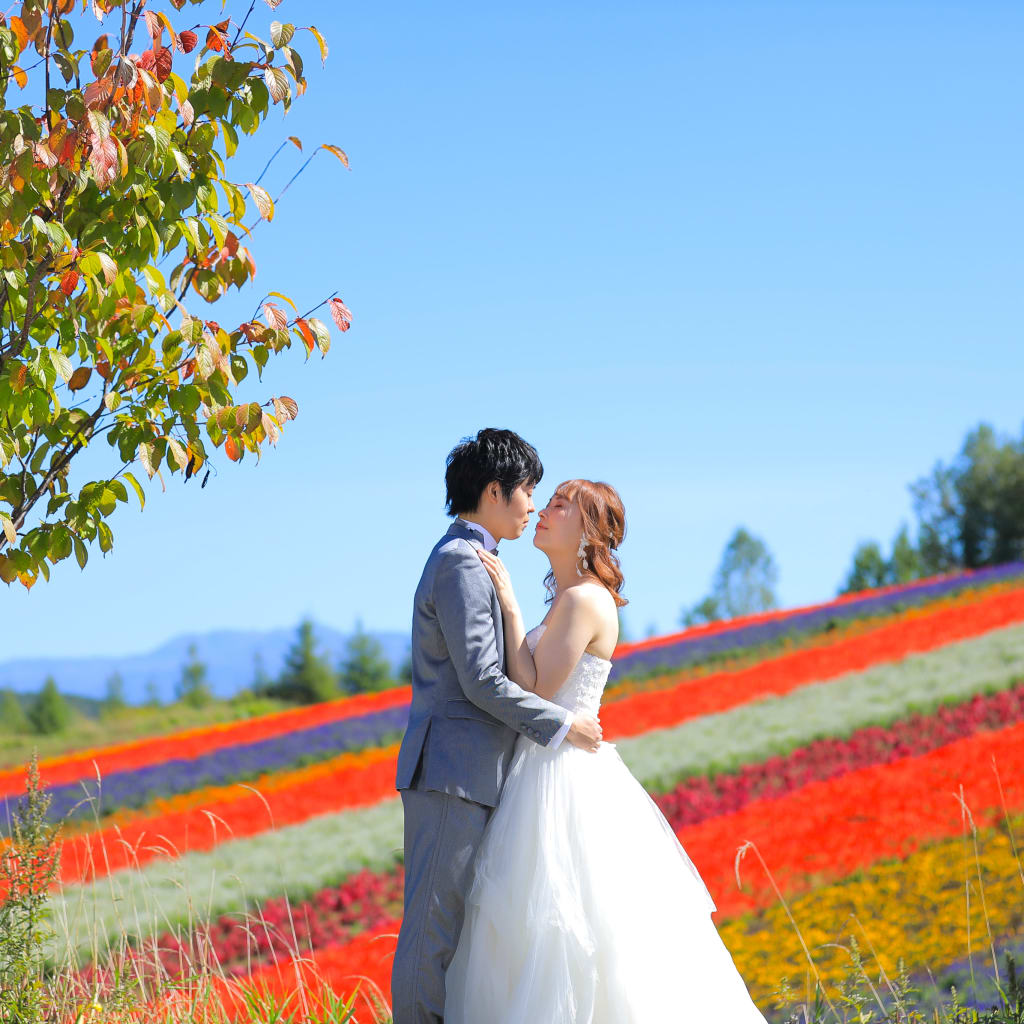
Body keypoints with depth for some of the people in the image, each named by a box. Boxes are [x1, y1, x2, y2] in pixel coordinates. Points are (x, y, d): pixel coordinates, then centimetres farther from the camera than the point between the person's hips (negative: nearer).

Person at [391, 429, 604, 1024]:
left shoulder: (469, 561, 20)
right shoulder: (462, 563, -12)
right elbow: (482, 681, -17)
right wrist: (562, 725, -9)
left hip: (467, 774, 10)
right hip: (453, 773, -10)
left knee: (456, 929, 8)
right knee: (435, 929, -7)